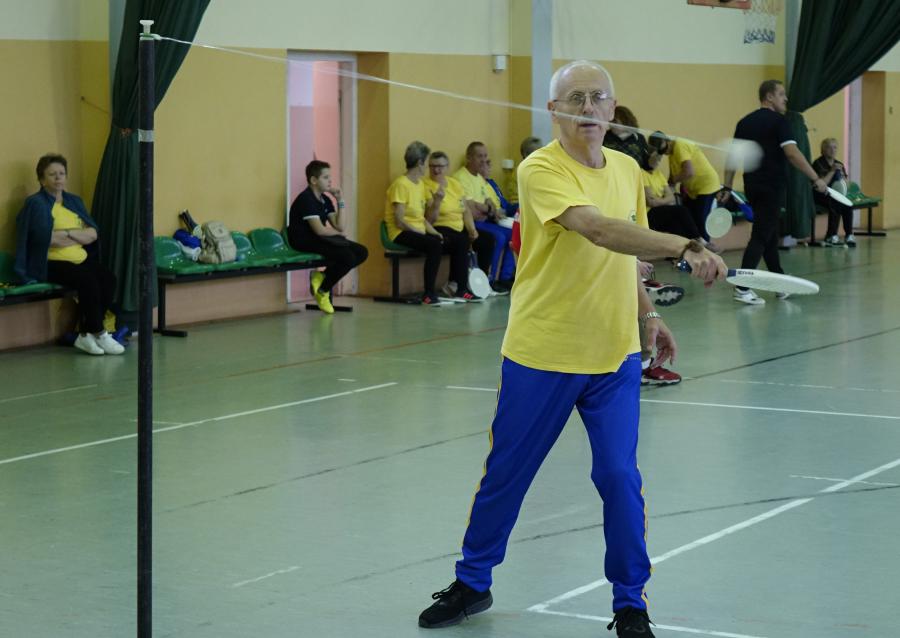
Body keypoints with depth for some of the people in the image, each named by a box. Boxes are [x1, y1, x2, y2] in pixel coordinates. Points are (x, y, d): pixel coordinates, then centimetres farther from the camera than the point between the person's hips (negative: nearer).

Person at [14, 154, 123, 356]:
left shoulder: (74, 201, 19)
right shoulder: (36, 203, 0)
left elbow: (93, 233, 7)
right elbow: (46, 238, -15)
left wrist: (66, 234, -10)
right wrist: (80, 235, -2)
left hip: (82, 259, 6)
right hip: (51, 263, -6)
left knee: (108, 279, -23)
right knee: (88, 281, -32)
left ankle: (86, 335, -16)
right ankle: (99, 334, -19)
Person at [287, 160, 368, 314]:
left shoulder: (325, 200, 12)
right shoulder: (306, 199, -14)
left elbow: (339, 226, 8)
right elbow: (319, 230, -21)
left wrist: (340, 201, 2)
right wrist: (337, 233, -2)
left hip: (320, 239, 9)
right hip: (305, 241, -9)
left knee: (362, 252, -4)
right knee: (348, 257, -26)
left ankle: (322, 275, -1)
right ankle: (322, 290, -5)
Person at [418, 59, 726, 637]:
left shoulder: (628, 169, 5)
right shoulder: (541, 171, -17)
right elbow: (599, 229, -33)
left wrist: (648, 315, 13)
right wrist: (685, 247, -42)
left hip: (615, 357, 4)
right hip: (542, 355, -4)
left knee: (619, 476, -3)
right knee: (506, 475, 10)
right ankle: (472, 584, 30)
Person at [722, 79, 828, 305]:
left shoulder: (744, 122, 11)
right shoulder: (778, 121, -10)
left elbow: (733, 156, 11)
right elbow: (792, 153, -20)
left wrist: (727, 187, 14)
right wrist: (816, 179, -18)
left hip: (752, 186, 7)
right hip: (772, 186, -7)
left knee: (770, 235, 17)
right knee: (761, 237, -7)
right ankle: (742, 288, -14)